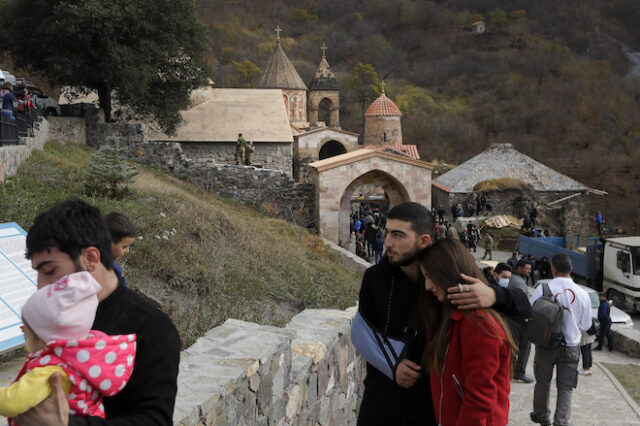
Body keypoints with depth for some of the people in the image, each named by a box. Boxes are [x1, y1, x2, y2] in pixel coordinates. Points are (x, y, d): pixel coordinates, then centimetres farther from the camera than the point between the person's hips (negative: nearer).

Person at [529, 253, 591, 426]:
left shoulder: (542, 289, -13)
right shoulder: (582, 294, -8)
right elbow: (585, 325, 2)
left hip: (545, 344, 0)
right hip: (571, 347, 0)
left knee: (542, 382, 18)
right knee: (565, 388, 10)